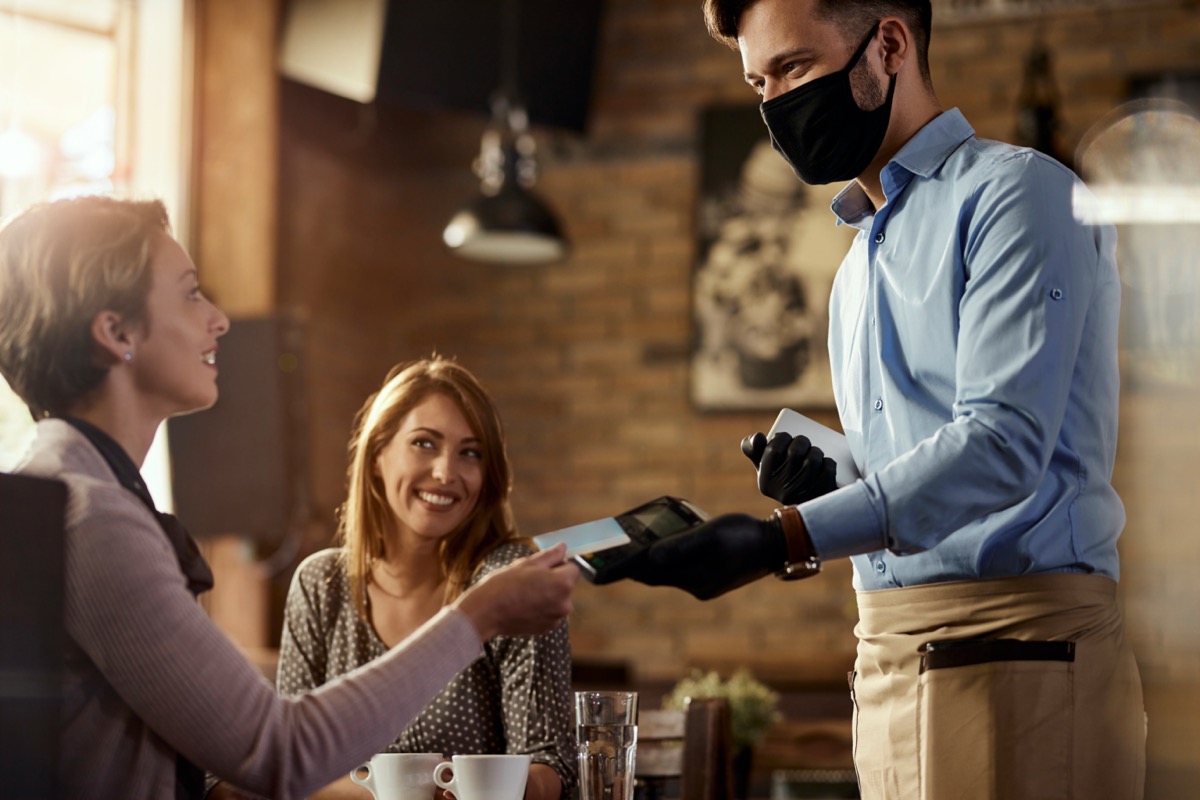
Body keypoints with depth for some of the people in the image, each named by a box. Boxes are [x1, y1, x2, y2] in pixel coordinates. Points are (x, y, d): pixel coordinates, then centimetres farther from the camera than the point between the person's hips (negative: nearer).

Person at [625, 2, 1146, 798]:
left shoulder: (1015, 191, -5)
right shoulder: (861, 265, 23)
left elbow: (1005, 442, -18)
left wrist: (784, 538, -26)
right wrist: (818, 494, 4)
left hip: (1014, 658, -8)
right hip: (889, 667, 8)